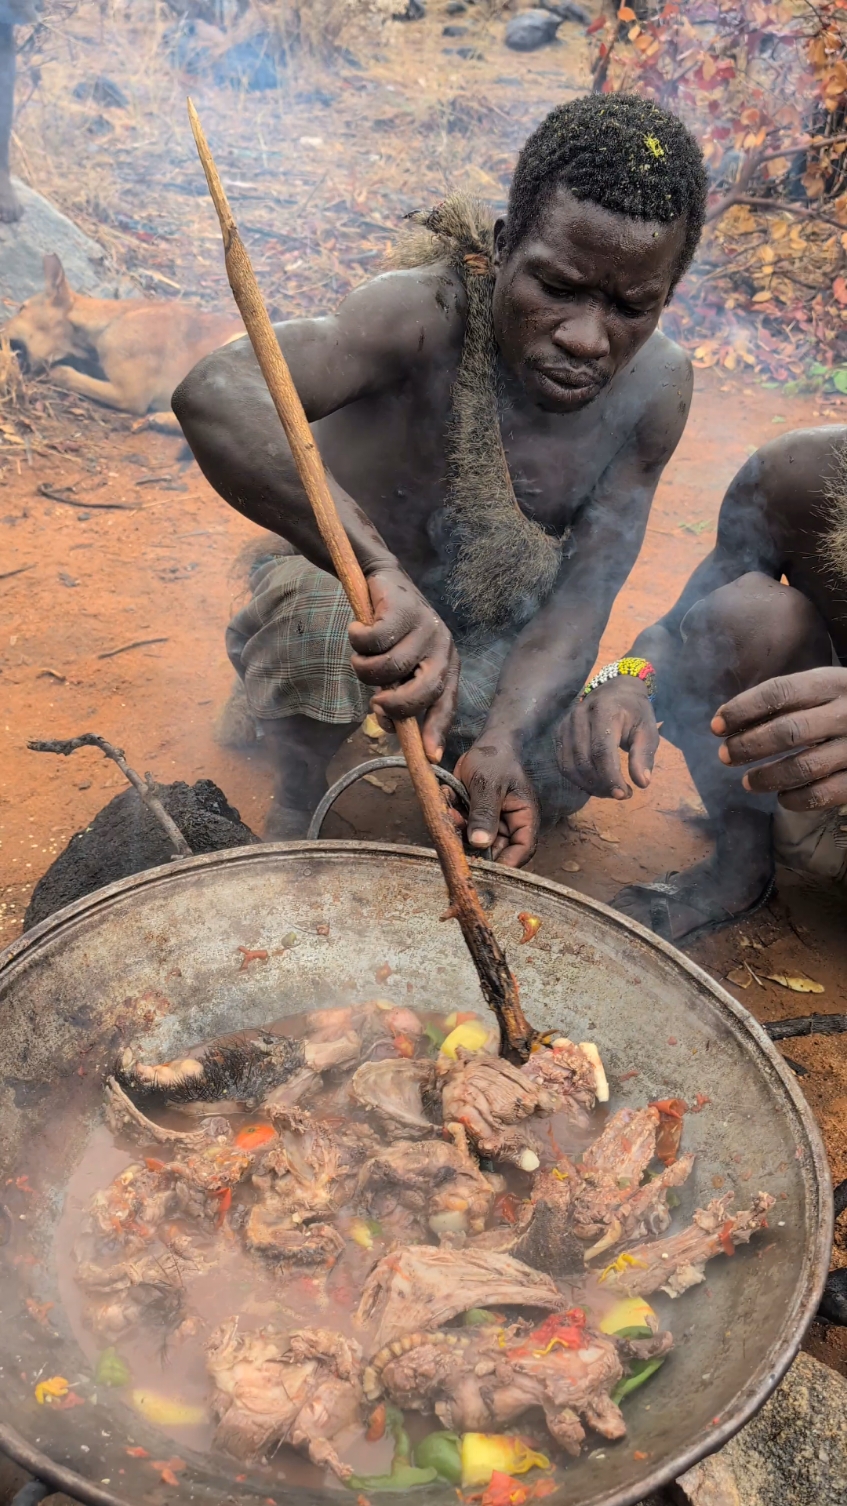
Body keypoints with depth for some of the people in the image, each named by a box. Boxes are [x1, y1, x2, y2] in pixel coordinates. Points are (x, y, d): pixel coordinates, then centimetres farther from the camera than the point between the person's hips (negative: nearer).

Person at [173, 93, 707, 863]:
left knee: (558, 782, -9)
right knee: (322, 626, -37)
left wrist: (504, 739, -36)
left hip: (490, 621, 5)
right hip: (344, 577, -4)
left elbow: (583, 595, -19)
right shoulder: (428, 313, -33)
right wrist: (381, 572, -62)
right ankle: (297, 802, -8)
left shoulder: (656, 387, -18)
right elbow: (213, 395, -51)